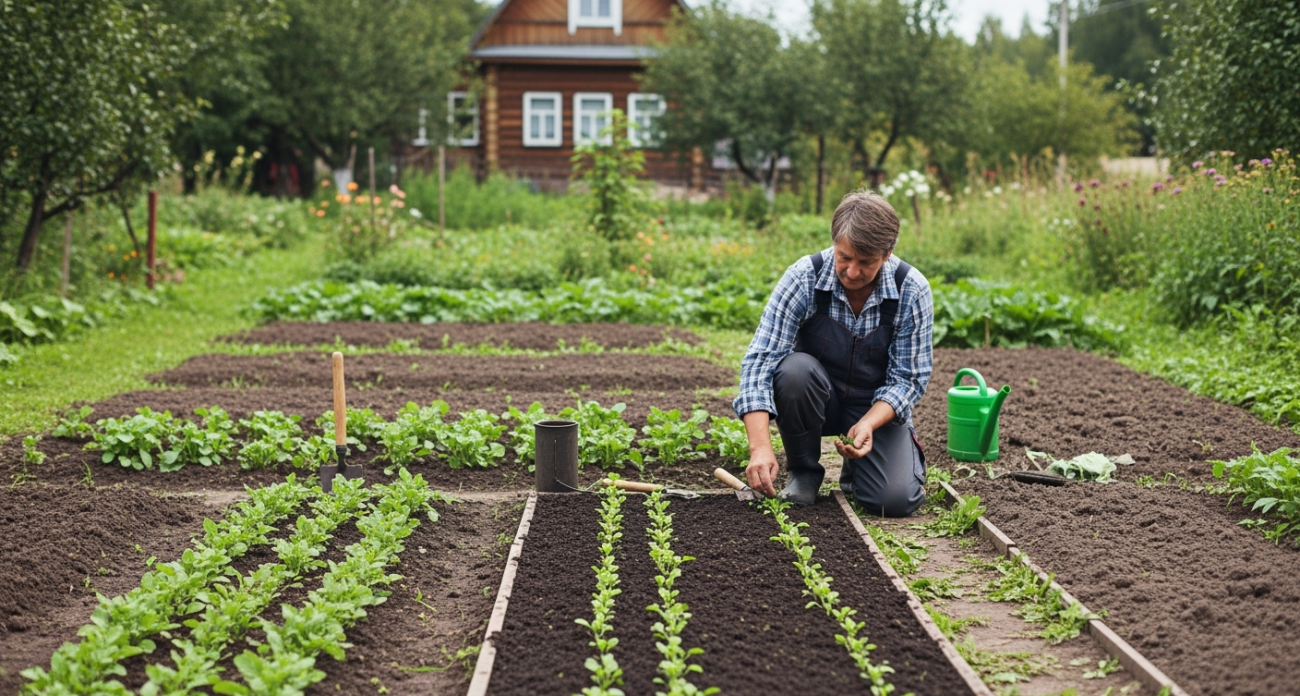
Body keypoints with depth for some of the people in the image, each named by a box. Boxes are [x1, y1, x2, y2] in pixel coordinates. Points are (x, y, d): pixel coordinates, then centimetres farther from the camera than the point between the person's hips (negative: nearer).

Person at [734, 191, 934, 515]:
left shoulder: (912, 290, -19)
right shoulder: (803, 278, -22)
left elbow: (908, 378, -12)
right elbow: (759, 361, -27)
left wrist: (868, 424, -32)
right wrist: (760, 447, -40)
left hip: (878, 407, 0)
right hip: (814, 399, 0)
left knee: (896, 500, -24)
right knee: (794, 369, -35)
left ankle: (874, 462, 13)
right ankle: (804, 471, -8)